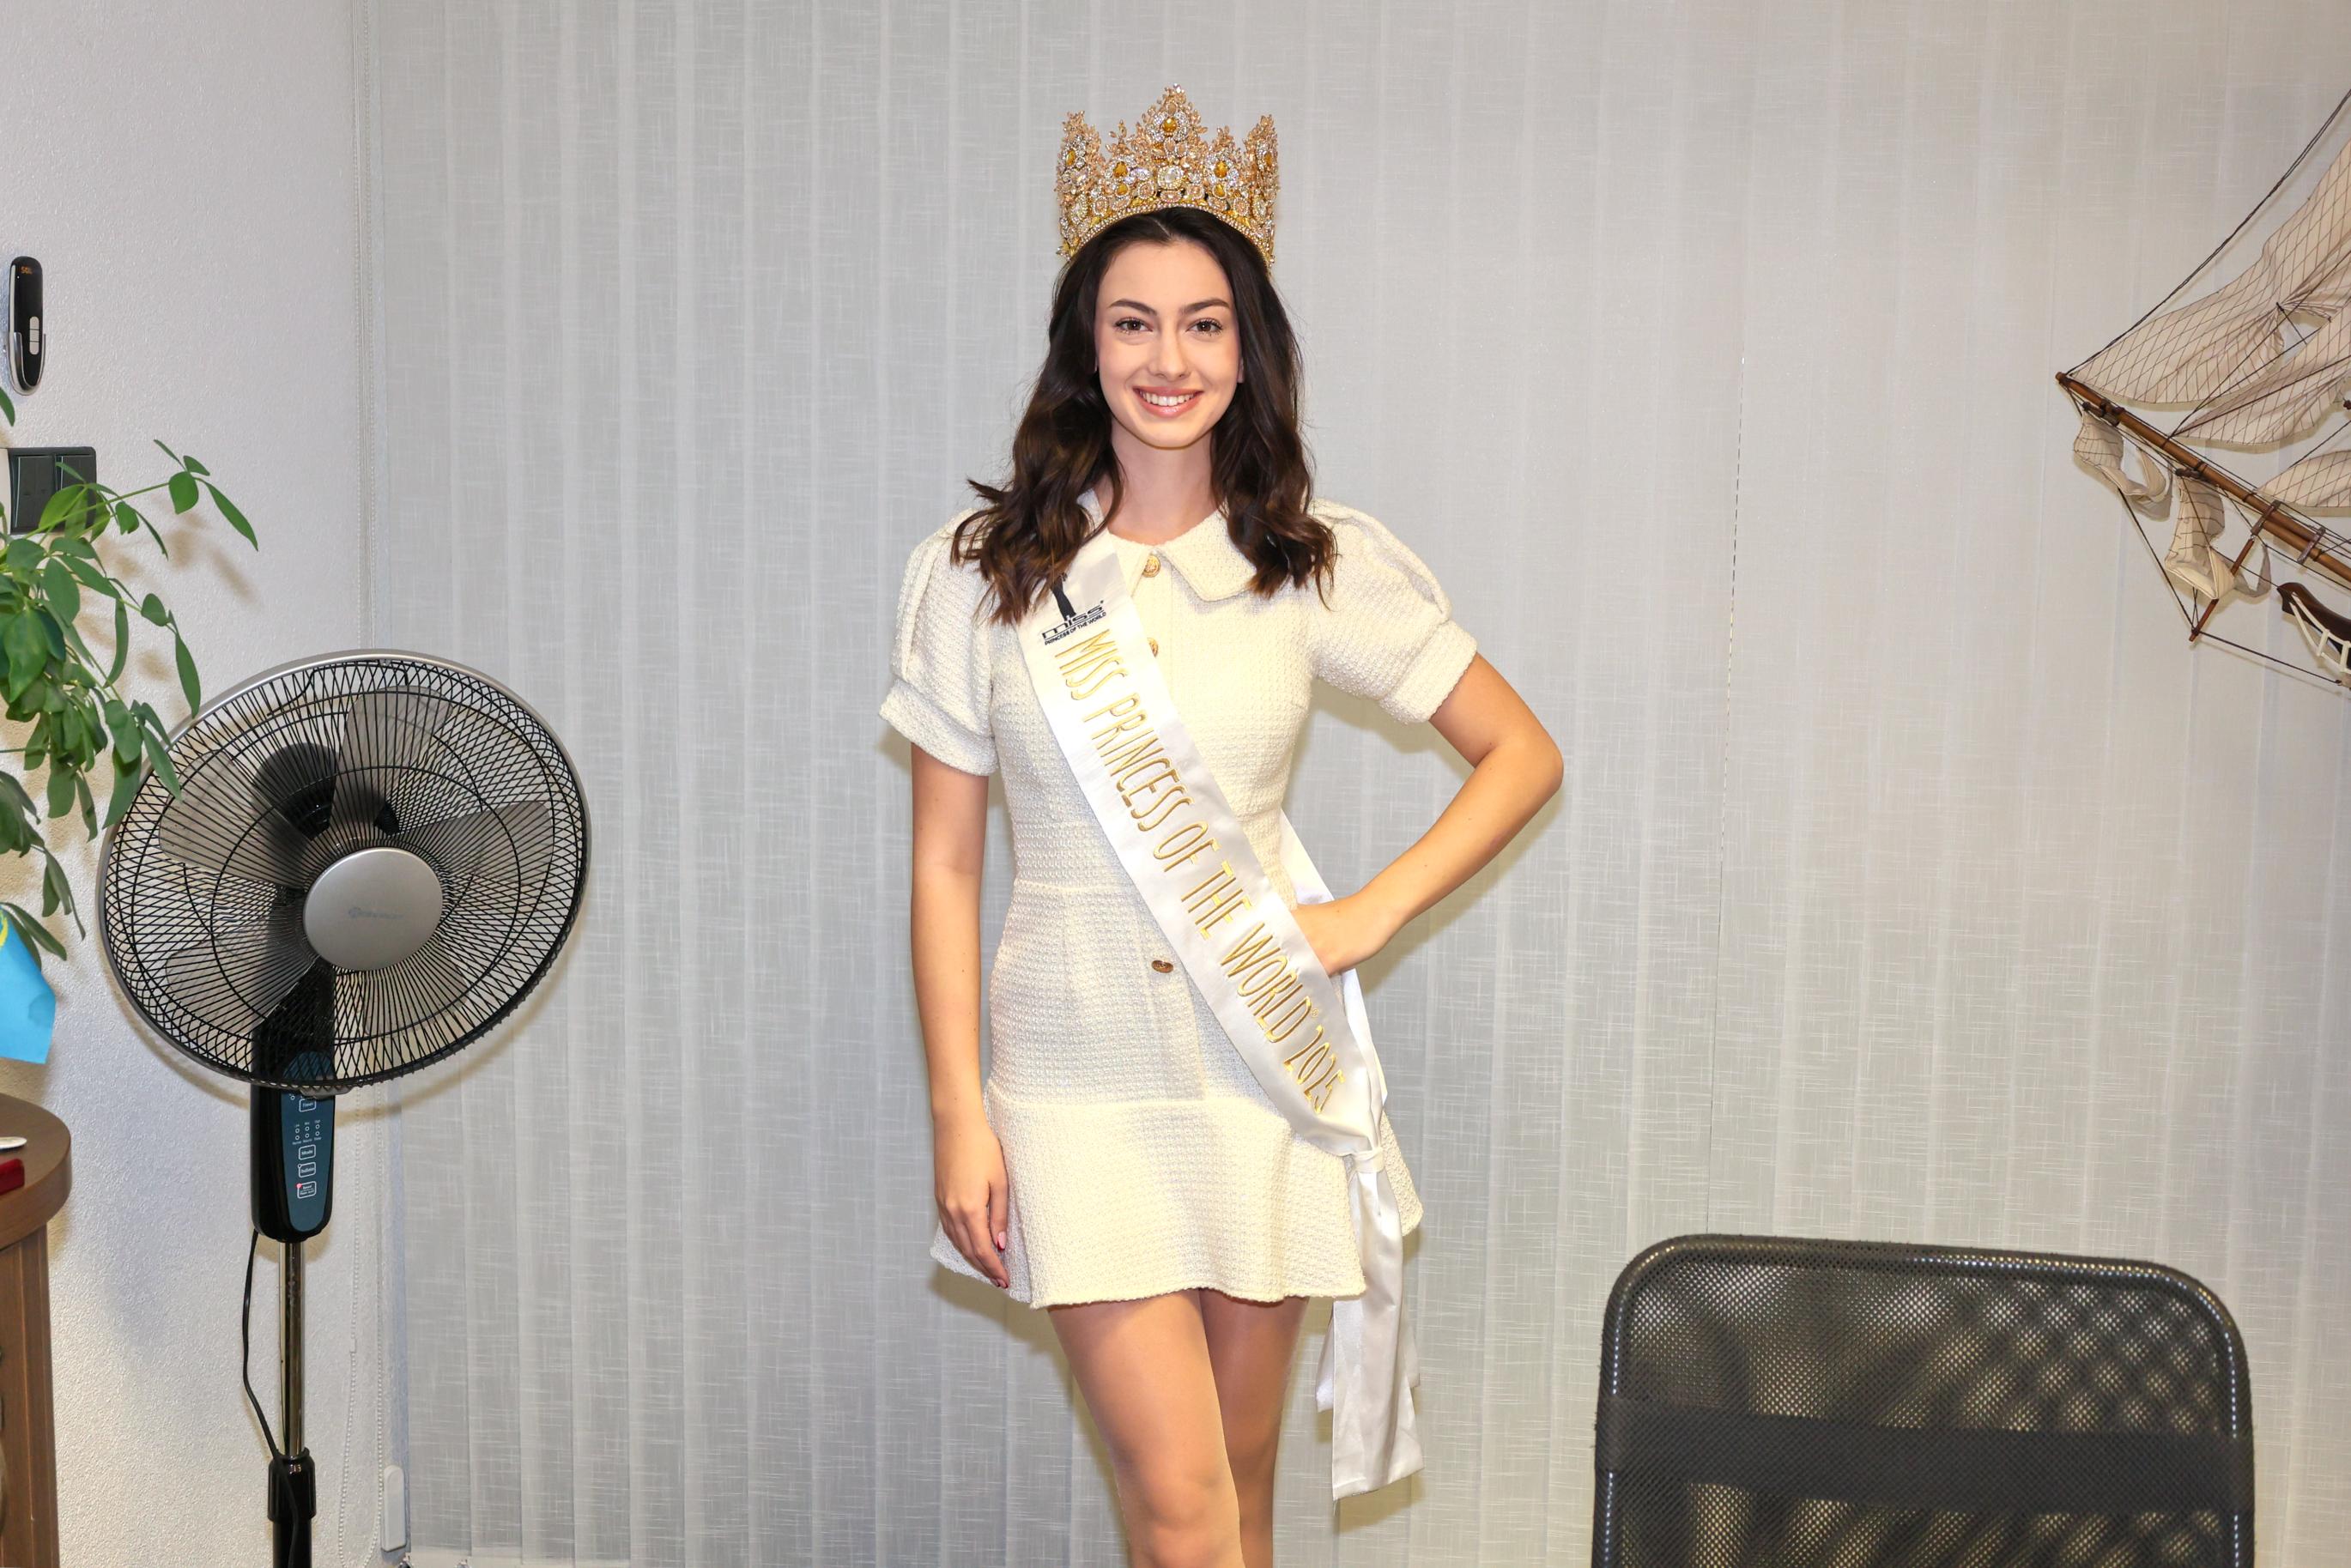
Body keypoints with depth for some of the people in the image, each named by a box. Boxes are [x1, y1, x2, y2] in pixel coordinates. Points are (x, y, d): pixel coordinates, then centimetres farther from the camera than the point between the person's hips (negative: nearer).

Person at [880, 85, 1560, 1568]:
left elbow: (1523, 754, 6)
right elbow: (946, 865, 1)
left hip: (1264, 1071, 1)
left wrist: (1367, 916, -6)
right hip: (1079, 1082, -1)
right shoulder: (978, 572, -2)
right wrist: (958, 1112, -3)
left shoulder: (1324, 565, -1)